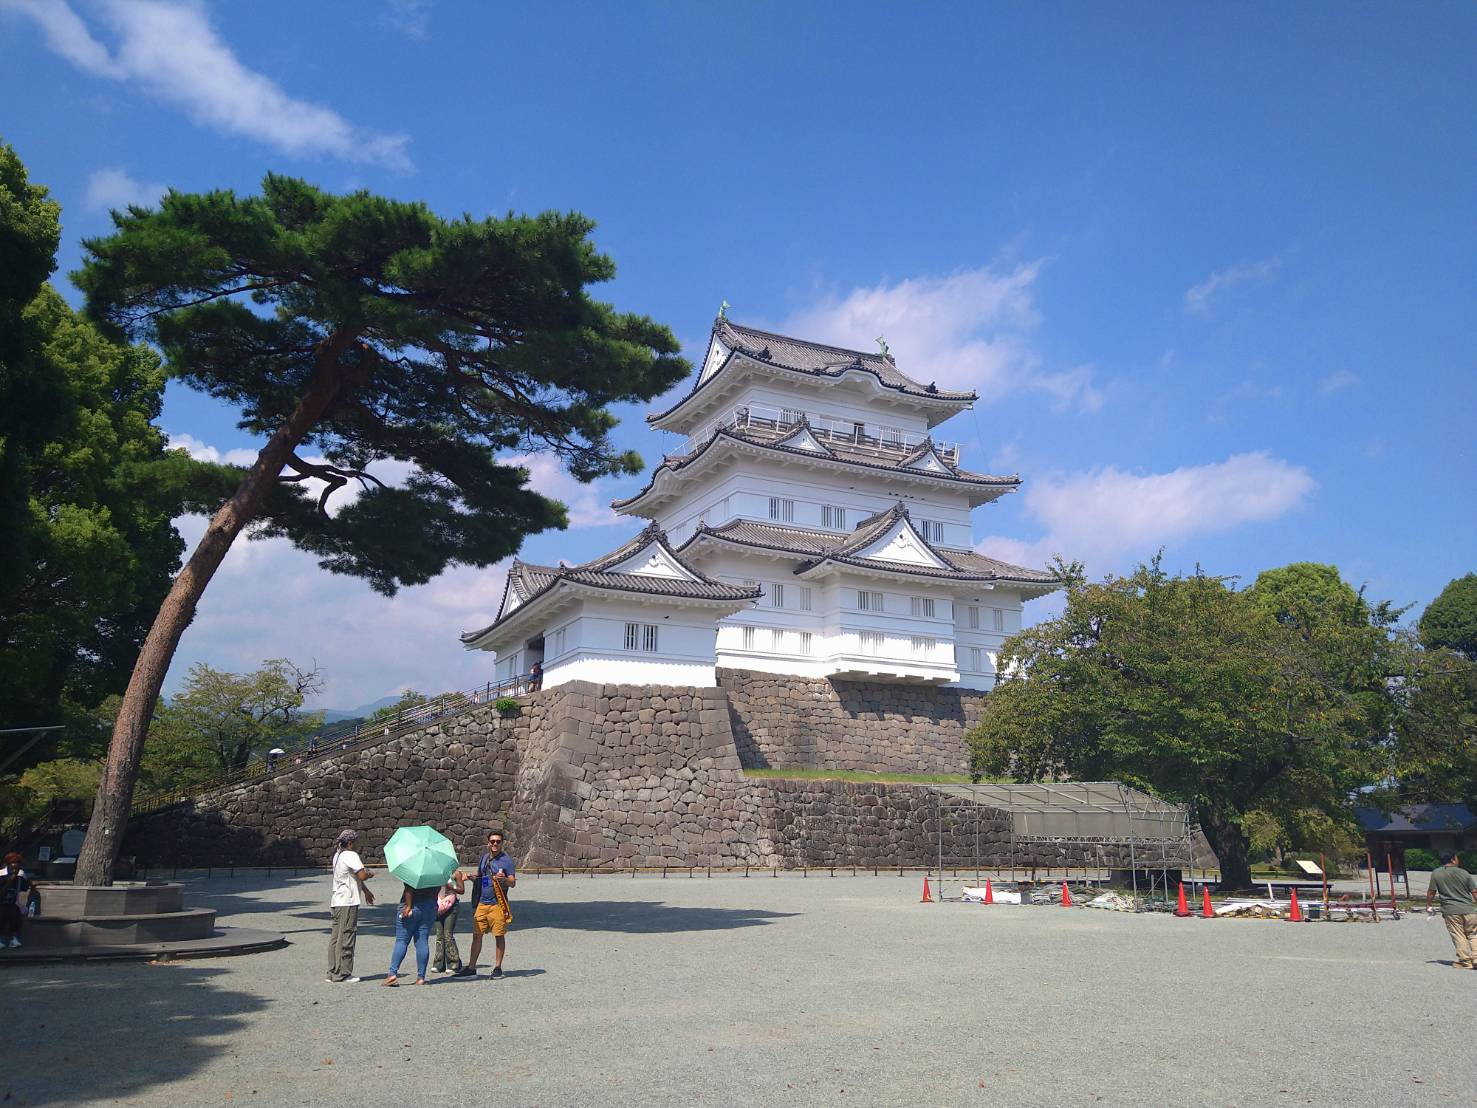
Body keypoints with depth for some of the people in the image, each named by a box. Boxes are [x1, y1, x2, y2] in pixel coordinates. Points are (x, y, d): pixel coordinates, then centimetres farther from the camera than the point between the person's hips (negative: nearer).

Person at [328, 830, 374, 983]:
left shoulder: (337, 855, 16)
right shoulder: (350, 855, -14)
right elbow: (362, 875, -23)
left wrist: (366, 891, 25)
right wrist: (369, 873, 0)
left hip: (336, 901, 10)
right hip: (348, 902, -10)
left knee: (336, 937, 12)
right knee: (346, 938, -4)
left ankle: (333, 972, 18)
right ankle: (342, 975, 0)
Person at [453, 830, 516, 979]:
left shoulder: (506, 860, -6)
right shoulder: (484, 858, 14)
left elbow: (513, 882, -10)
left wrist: (503, 879, -29)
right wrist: (468, 876, 8)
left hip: (497, 904, -6)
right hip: (482, 903, 6)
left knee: (499, 936, 1)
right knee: (477, 935, 7)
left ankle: (498, 968, 12)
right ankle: (471, 968, 16)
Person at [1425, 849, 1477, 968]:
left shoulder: (1436, 873, -1)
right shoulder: (1464, 873, -1)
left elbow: (1431, 892, 1)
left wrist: (1428, 906, 14)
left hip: (1450, 911, -1)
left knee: (1458, 937, 6)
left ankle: (1465, 961, 7)